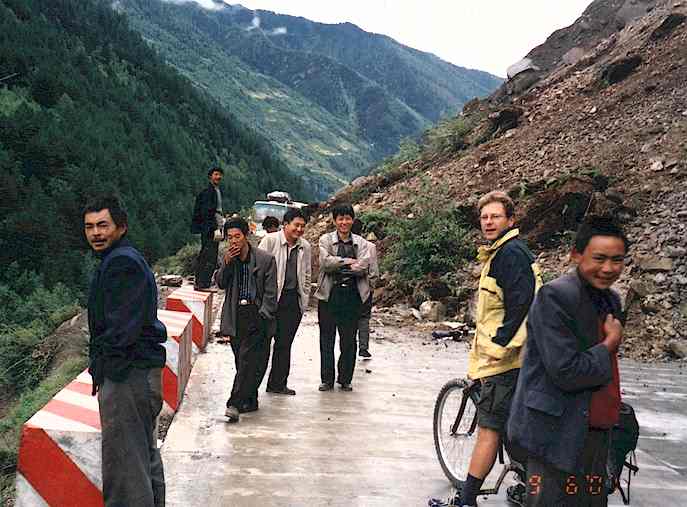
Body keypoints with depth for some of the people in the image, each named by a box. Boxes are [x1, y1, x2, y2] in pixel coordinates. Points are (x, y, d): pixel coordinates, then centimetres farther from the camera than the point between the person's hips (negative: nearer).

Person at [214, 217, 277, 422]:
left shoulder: (265, 259, -4)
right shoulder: (226, 258, 9)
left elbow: (270, 293, -3)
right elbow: (220, 283, 4)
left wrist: (262, 316, -10)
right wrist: (226, 263, -11)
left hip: (256, 314, -4)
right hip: (235, 315, 4)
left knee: (246, 358, -13)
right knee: (241, 361, 9)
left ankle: (235, 404, -15)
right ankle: (250, 401, 23)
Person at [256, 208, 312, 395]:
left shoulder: (305, 247, 9)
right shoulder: (270, 240, -5)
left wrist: (304, 300, 14)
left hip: (293, 300, 5)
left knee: (284, 344, 11)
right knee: (263, 343, -1)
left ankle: (278, 384, 21)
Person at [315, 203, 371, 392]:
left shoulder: (360, 242, 10)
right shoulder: (326, 240, 6)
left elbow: (363, 267, -5)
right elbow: (325, 261, -11)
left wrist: (338, 266, -10)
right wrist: (349, 261, -9)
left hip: (352, 294, 1)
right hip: (330, 293, -1)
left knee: (349, 339, 6)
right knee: (327, 338, 3)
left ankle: (345, 379, 18)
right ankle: (326, 379, 13)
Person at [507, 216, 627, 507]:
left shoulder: (611, 300, 11)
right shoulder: (555, 296, -17)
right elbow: (566, 371, -22)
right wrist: (609, 344, -10)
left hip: (597, 435, 8)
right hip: (557, 435, -8)